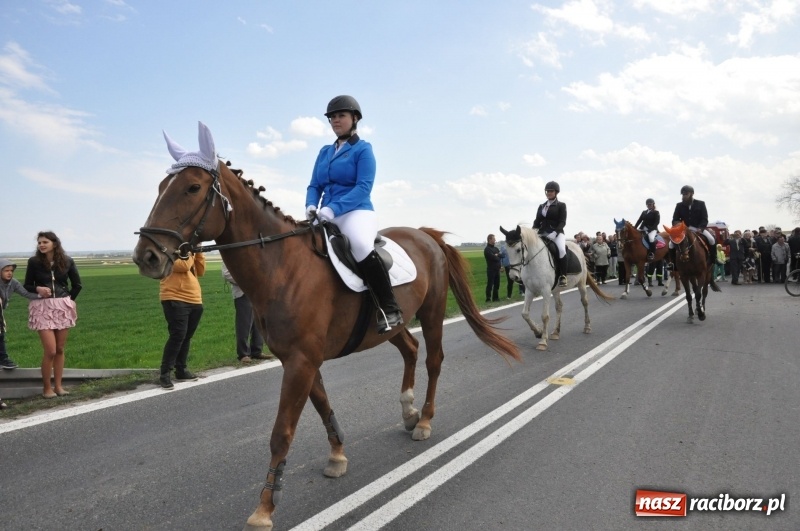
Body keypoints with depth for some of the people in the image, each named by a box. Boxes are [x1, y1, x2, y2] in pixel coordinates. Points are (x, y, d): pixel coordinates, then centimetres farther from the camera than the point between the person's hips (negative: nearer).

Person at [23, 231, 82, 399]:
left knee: (60, 349, 7)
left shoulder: (67, 261, 0)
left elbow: (77, 284, 11)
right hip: (43, 308, -2)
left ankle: (58, 386, 16)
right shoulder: (34, 262, -3)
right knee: (50, 351, -7)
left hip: (63, 307, 2)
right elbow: (27, 285, 4)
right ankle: (46, 388, 8)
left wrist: (69, 300, 2)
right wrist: (38, 289, -15)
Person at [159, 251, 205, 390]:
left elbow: (201, 271, 11)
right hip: (175, 300, -8)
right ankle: (165, 373, -8)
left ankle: (181, 370, 19)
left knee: (186, 337, 10)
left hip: (195, 301, 8)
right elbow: (183, 266, -21)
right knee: (178, 335, -14)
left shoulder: (188, 251, 20)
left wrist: (198, 252, 4)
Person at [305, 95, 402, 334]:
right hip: (327, 217, 7)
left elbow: (363, 187, -12)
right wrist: (311, 206, -7)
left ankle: (390, 308, -29)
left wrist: (332, 208, -23)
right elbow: (314, 186, 16)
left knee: (360, 244, -38)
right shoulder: (324, 152, 18)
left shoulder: (363, 149, 0)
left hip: (357, 212, -7)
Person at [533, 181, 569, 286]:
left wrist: (555, 233, -22)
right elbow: (537, 222, 15)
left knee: (561, 249, -35)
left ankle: (563, 276, -25)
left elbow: (562, 222, -6)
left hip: (556, 233, -6)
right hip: (542, 234, 6)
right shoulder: (541, 206, 19)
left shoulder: (561, 205, 4)